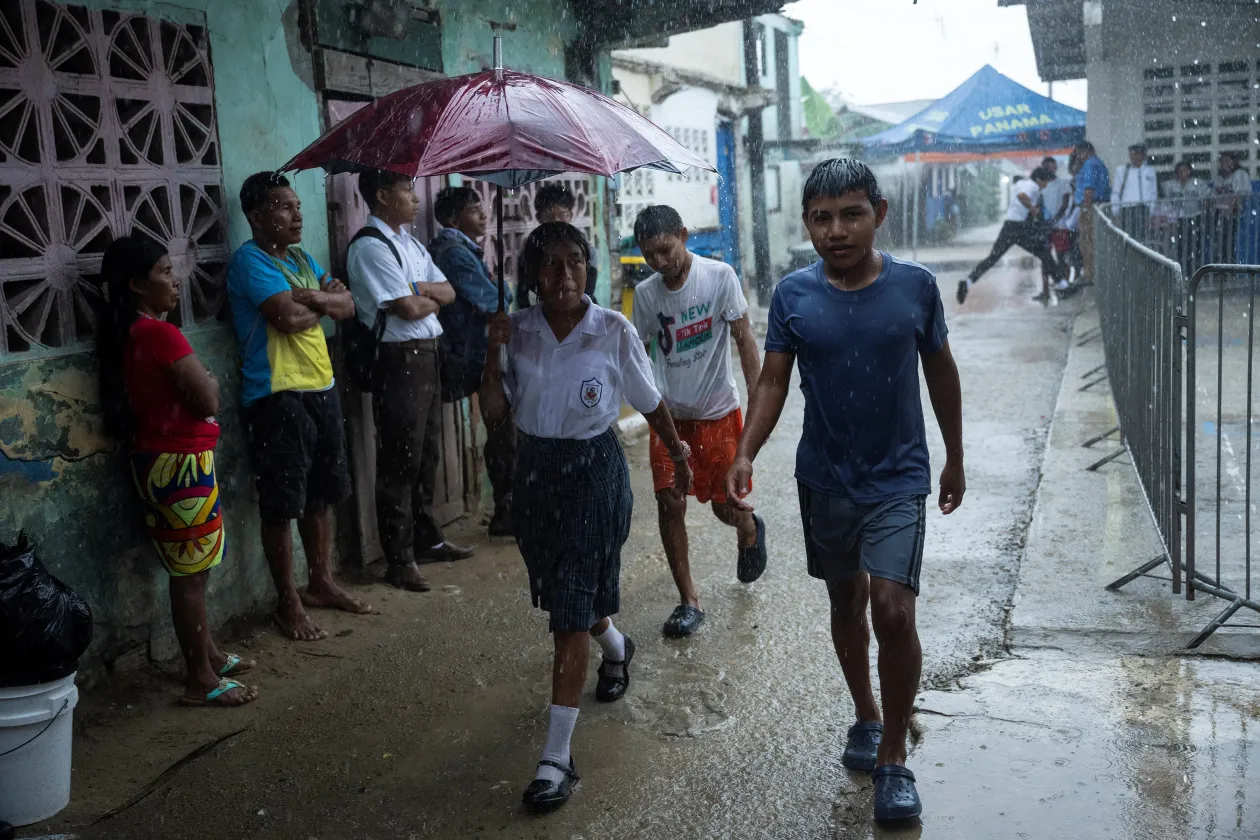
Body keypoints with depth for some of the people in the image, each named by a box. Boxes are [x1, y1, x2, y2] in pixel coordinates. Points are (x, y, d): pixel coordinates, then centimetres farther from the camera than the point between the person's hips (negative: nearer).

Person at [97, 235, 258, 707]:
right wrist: (210, 382, 1)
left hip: (158, 460, 10)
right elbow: (208, 400, -18)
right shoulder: (160, 333, -19)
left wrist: (197, 383, -2)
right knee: (191, 574, -2)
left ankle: (208, 655, 32)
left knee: (190, 569, 19)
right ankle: (201, 681, 7)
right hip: (180, 463, -10)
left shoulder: (128, 334, 10)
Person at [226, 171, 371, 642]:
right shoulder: (249, 261, -11)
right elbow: (289, 317, -24)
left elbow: (347, 306, 8)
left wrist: (314, 298, -13)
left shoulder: (300, 258, 15)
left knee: (322, 494, 16)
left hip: (320, 389, 8)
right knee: (281, 504, 0)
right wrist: (325, 302, -3)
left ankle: (322, 582, 31)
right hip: (276, 396, -8)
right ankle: (289, 603, 10)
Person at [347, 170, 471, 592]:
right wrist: (433, 297, 2)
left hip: (426, 355, 9)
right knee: (400, 462, -2)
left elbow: (448, 292, 13)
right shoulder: (370, 247, -13)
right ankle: (400, 561, 8)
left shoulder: (408, 242, 16)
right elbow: (409, 309, -19)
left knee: (427, 455, 18)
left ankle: (428, 539, 32)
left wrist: (421, 289, -7)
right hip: (398, 360, -9)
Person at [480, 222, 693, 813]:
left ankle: (557, 755, -1)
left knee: (571, 611, -7)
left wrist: (679, 457, 13)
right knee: (562, 594, 21)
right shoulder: (518, 329, -1)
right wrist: (493, 349, -14)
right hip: (535, 470, 5)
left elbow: (650, 403, 2)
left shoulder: (613, 331, -11)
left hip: (594, 471, -5)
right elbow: (496, 413, -2)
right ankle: (617, 648, 56)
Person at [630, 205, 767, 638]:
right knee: (669, 504, -5)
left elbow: (744, 339, -11)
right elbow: (639, 352, 8)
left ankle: (750, 531, 45)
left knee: (727, 507, 6)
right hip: (669, 413, 3)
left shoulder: (719, 276, -13)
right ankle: (689, 602, 8)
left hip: (718, 412, -2)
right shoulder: (645, 293, -3)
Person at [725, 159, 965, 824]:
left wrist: (954, 460, 10)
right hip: (824, 478, 2)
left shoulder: (915, 286, -8)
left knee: (892, 609, -13)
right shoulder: (793, 295, -6)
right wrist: (745, 454, -21)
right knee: (845, 602, 17)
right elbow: (773, 380, -5)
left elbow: (940, 372, 4)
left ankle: (893, 757, 5)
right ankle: (865, 716, 41)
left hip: (898, 478, -2)